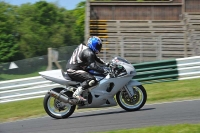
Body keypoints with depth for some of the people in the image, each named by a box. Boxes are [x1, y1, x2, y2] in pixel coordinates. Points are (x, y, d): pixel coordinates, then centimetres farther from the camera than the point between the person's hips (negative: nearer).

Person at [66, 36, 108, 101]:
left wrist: (106, 64, 21)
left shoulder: (84, 48, 16)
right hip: (73, 71, -11)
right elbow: (93, 66, -25)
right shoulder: (88, 53, -16)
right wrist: (104, 70, -22)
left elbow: (96, 58, 26)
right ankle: (77, 94, -27)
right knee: (92, 79, -24)